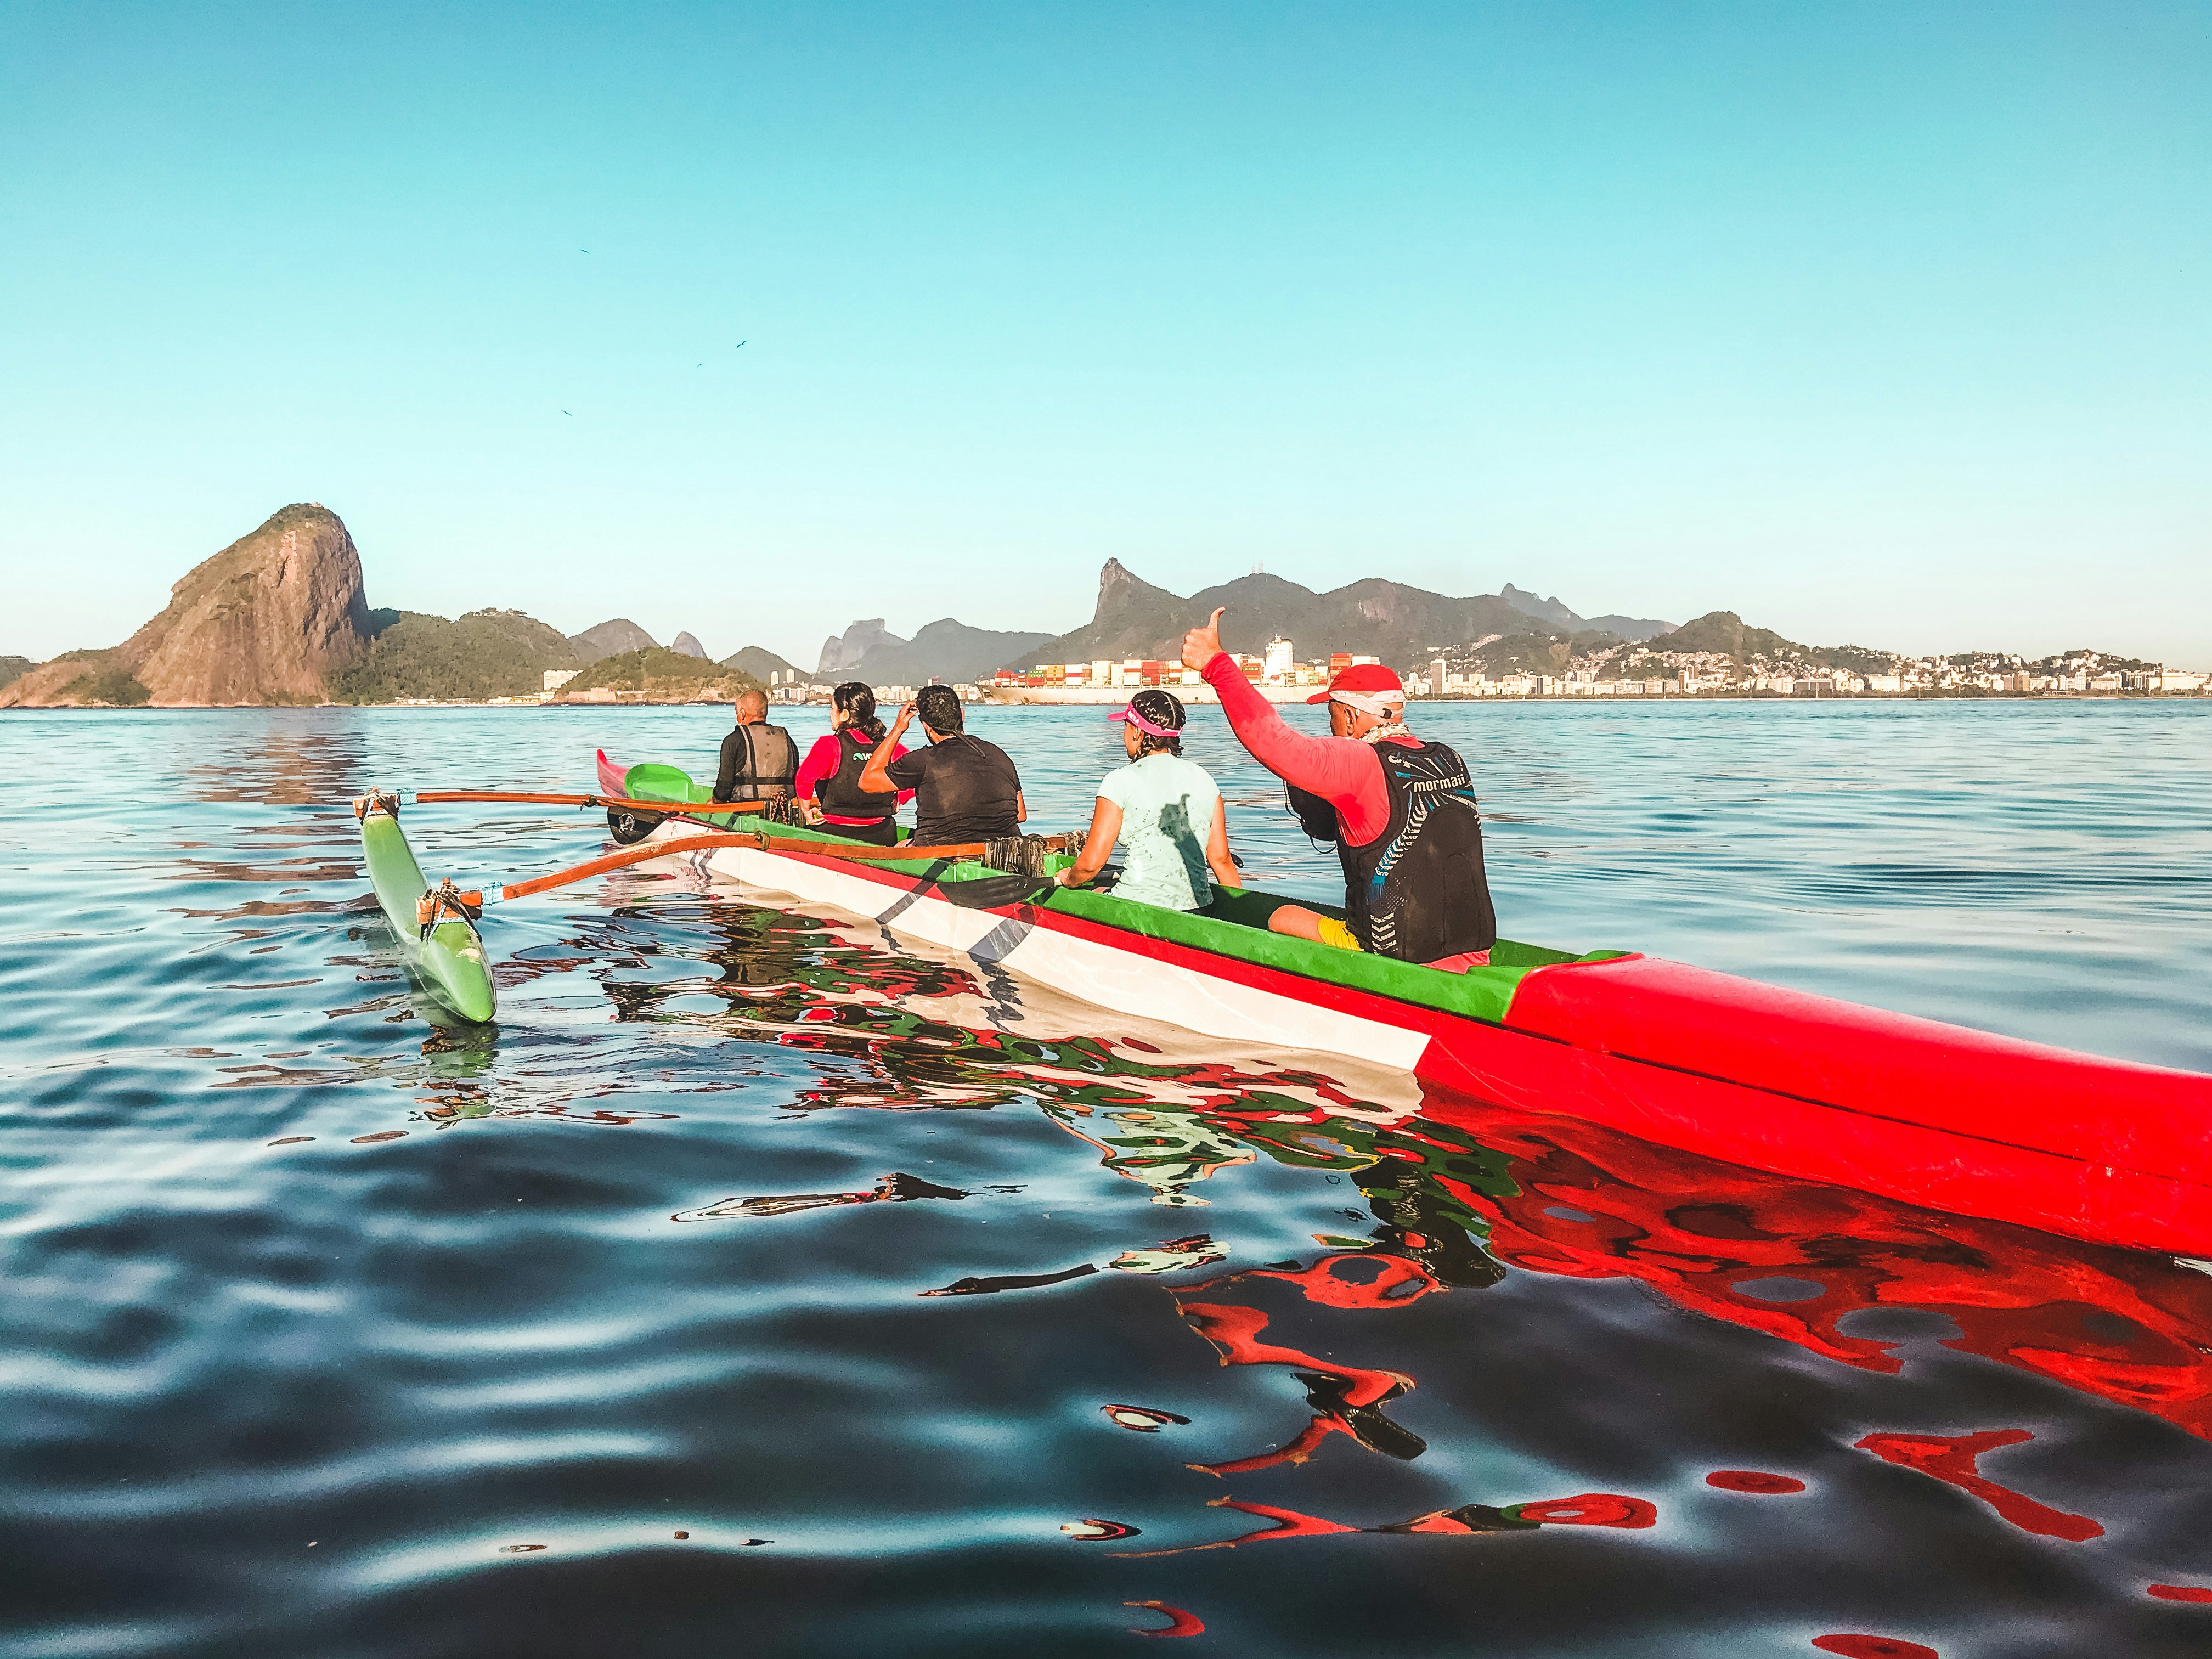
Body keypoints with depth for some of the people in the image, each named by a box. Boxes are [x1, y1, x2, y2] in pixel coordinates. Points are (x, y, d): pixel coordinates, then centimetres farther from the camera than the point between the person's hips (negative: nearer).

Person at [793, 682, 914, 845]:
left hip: (838, 833, -4)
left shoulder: (829, 745, -8)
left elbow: (804, 778, -22)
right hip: (882, 837, 5)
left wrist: (807, 810, -6)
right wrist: (894, 804, 13)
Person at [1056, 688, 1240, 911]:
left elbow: (1090, 863, -7)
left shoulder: (1121, 781, -8)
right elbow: (1221, 859, 8)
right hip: (1200, 909, 5)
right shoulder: (1204, 779, 7)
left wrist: (1068, 879, 15)